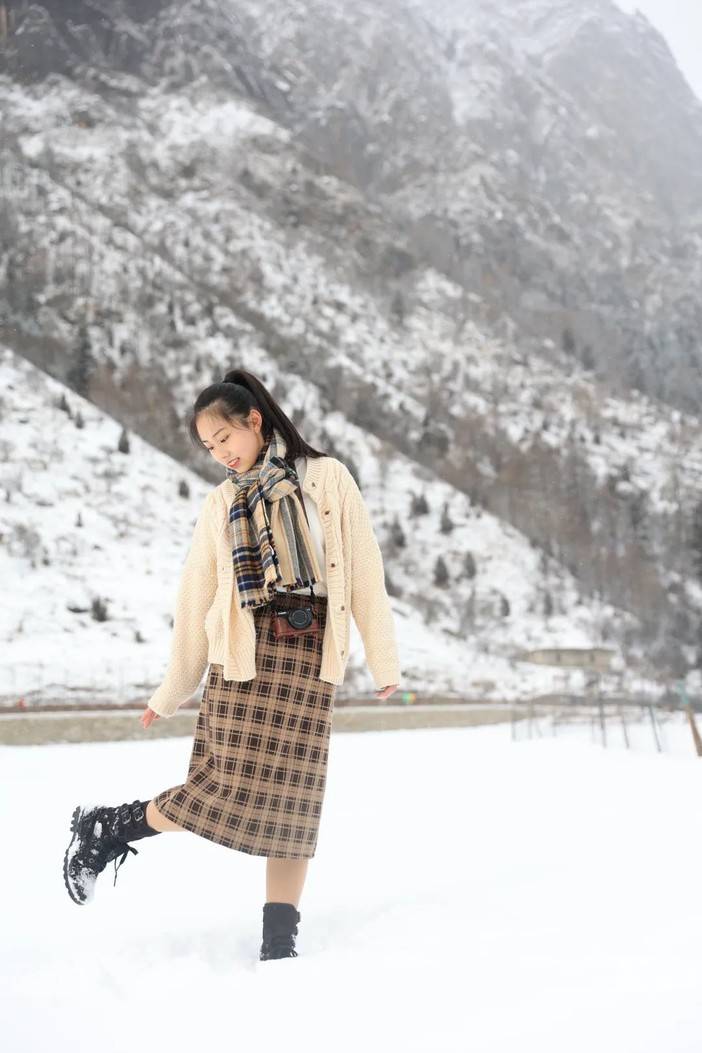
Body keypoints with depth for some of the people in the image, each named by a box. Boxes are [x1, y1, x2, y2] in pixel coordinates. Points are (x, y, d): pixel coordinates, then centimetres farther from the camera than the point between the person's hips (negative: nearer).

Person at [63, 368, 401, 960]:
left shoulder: (327, 478, 9)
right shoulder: (223, 502, 13)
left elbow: (364, 571, 5)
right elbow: (196, 600, 14)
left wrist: (383, 660, 1)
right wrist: (172, 692, 14)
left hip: (312, 656, 0)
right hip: (245, 652, 0)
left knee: (293, 798, -3)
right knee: (229, 786, -11)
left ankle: (280, 939, 3)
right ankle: (108, 829, 9)